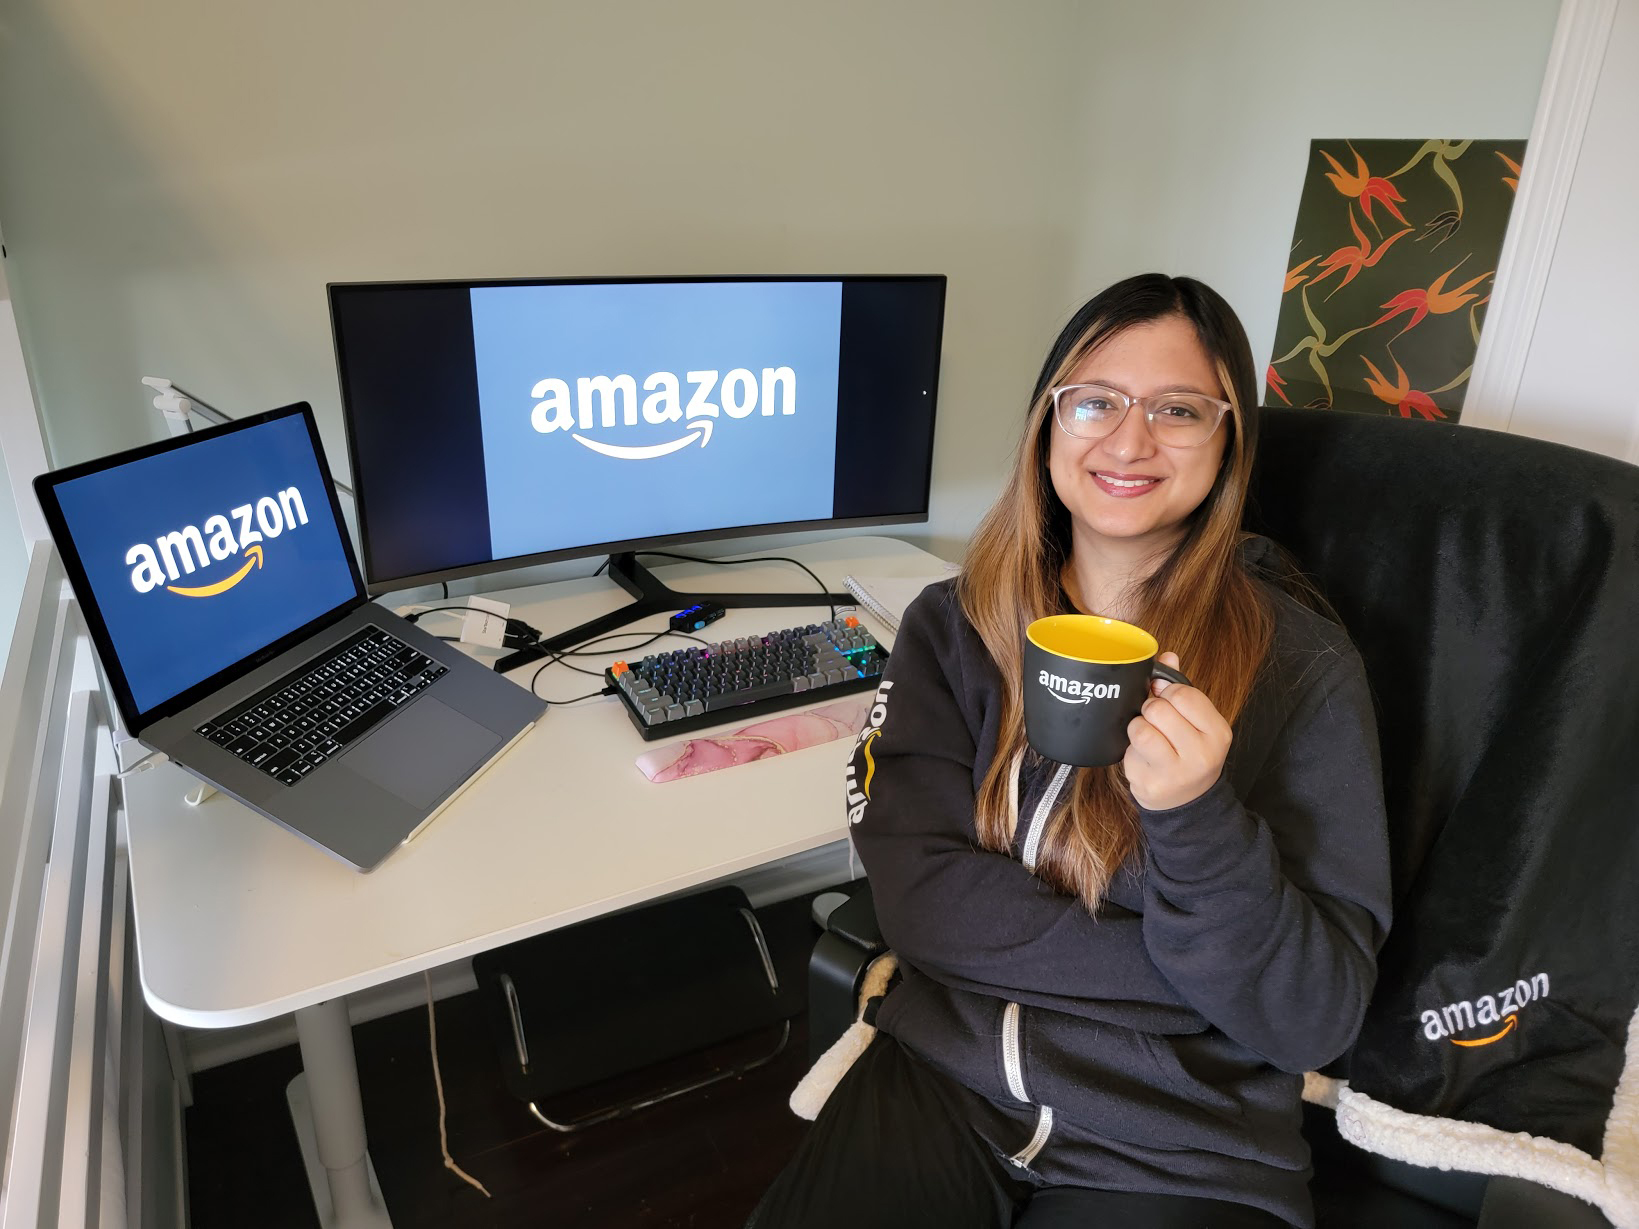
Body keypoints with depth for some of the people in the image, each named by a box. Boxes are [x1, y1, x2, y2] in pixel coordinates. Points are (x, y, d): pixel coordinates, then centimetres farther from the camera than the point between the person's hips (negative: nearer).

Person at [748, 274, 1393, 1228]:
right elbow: (916, 896, -9)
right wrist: (1181, 969, -13)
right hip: (941, 1076, 1)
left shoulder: (1304, 666, -7)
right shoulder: (954, 628, 0)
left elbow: (1315, 1023, -9)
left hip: (1182, 1152, 0)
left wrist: (1199, 814, -26)